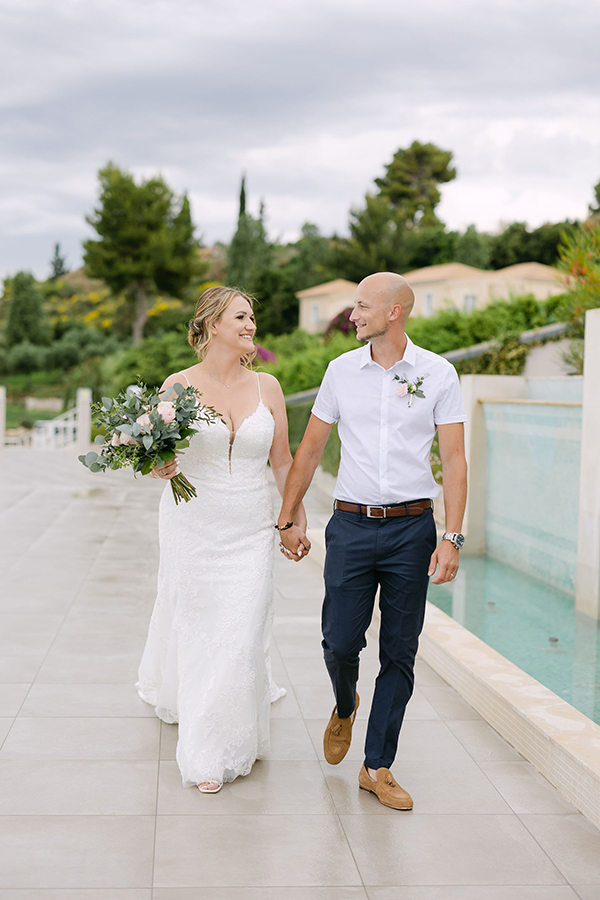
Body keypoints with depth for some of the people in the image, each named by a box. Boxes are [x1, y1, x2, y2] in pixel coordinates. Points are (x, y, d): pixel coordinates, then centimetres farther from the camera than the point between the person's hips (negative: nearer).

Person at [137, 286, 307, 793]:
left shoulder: (266, 387, 3)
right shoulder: (179, 385, -4)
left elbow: (282, 460, 10)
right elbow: (160, 456, 1)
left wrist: (297, 515, 11)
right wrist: (162, 466, -21)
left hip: (250, 530, 1)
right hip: (192, 524, -1)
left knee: (242, 633, -3)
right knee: (195, 627, 7)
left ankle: (228, 746, 17)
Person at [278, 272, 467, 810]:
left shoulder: (438, 374, -1)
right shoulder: (343, 370, 5)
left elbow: (454, 459, -2)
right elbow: (310, 449, 11)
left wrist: (452, 537, -11)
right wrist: (288, 519, 10)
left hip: (413, 528, -1)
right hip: (351, 525, 1)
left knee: (399, 653, 3)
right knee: (340, 644, 1)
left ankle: (378, 767, 16)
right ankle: (345, 707, 35)